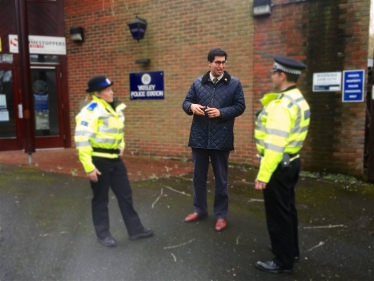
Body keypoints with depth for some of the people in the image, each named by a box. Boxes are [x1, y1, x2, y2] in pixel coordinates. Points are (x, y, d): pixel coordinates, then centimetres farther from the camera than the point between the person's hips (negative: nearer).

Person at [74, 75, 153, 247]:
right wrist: (88, 167, -21)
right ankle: (103, 234, 26)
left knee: (125, 195, 13)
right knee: (101, 199, 8)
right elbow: (82, 139, -21)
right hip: (98, 160, -7)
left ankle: (135, 230, 25)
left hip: (114, 159, 7)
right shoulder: (91, 110, -17)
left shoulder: (115, 108, 7)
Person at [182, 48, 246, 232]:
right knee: (199, 176, 14)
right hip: (199, 137, 3)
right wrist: (191, 106, -14)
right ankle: (199, 210, 32)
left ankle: (221, 215, 24)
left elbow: (240, 106, -2)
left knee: (221, 178, 8)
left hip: (221, 138, -2)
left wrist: (221, 112, -17)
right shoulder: (198, 83, 7)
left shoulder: (234, 83, 0)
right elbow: (186, 102, 10)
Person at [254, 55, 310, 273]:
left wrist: (263, 175, -26)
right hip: (291, 162, 10)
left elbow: (275, 144, -28)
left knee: (278, 214, 3)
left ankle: (283, 261, 17)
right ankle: (291, 250, 38)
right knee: (287, 209, 22)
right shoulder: (298, 100, 10)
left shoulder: (282, 105, -23)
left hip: (279, 166, -10)